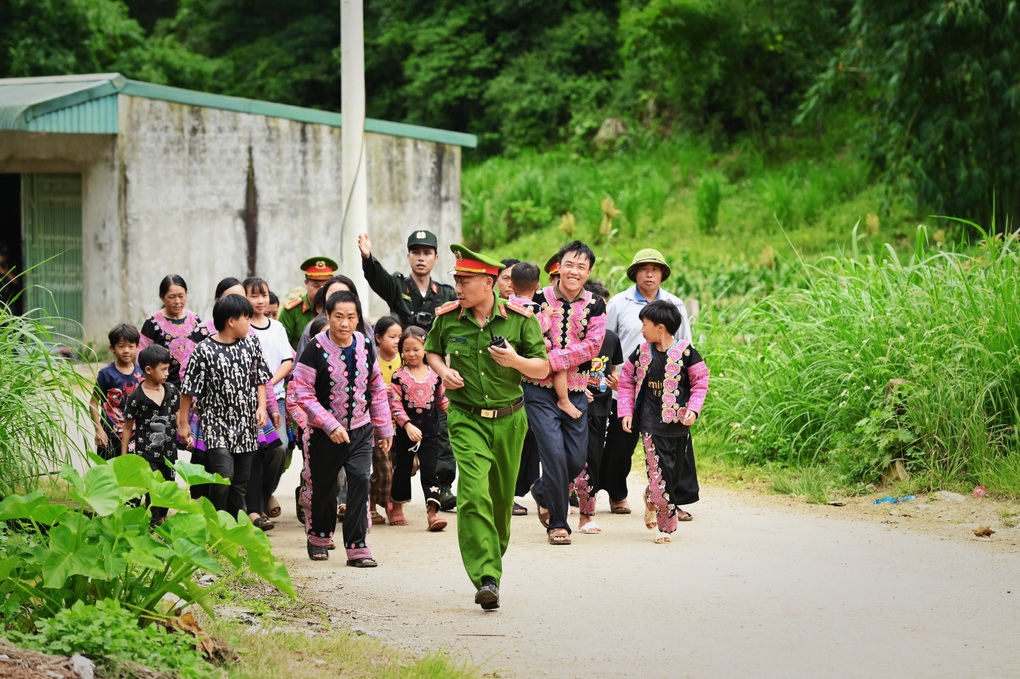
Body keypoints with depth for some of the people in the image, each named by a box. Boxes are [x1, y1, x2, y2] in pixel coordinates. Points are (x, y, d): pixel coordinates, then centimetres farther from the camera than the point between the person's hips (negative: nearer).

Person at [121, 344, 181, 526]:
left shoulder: (172, 391, 2)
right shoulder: (137, 397, -11)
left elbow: (177, 416, 12)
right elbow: (128, 427, -3)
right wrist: (123, 456, -1)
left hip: (168, 451, 5)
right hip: (146, 452, -5)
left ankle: (162, 520, 34)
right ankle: (154, 525, 0)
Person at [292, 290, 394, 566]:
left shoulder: (365, 346, 0)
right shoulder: (315, 349, -15)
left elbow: (377, 389, 11)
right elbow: (303, 393, -16)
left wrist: (385, 428, 12)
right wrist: (331, 426, -21)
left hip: (360, 429, 3)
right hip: (324, 432, -3)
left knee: (360, 481, -12)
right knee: (321, 486, 10)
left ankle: (357, 547, -7)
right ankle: (318, 536, 35)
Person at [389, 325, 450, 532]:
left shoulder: (434, 374, 4)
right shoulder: (399, 376, -5)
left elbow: (442, 400, 13)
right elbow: (395, 404, -10)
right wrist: (407, 425, -22)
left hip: (430, 431, 1)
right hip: (405, 432, -1)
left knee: (429, 470, -5)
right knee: (402, 469, 12)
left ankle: (432, 511, -9)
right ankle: (396, 507, 29)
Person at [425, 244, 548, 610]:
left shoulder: (520, 318, -6)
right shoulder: (447, 317, -2)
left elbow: (543, 369, -1)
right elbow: (431, 350, 18)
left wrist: (516, 361, -21)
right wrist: (442, 371, -4)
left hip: (509, 419, 1)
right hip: (466, 419, -1)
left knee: (502, 496, 13)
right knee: (474, 493, -18)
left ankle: (493, 558, 39)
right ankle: (486, 578, -23)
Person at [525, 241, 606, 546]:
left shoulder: (595, 306, 3)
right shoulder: (539, 300, -4)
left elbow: (592, 346, -9)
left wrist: (555, 359, -19)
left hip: (576, 390, 3)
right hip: (540, 388, -3)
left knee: (577, 459, 4)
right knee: (555, 454, -11)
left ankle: (542, 491, 35)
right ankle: (558, 523, 3)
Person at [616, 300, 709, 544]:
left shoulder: (685, 352, -6)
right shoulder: (641, 352, 2)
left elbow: (700, 381, 0)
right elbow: (626, 380, 11)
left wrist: (693, 409, -12)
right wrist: (626, 411, 3)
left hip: (679, 423, 0)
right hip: (651, 423, 0)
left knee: (675, 474, 7)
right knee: (659, 473, -8)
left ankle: (652, 498, 35)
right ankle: (666, 526, 3)